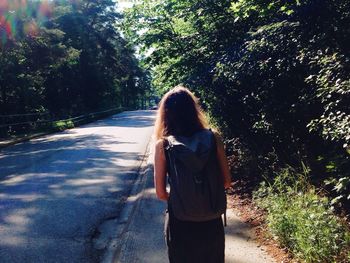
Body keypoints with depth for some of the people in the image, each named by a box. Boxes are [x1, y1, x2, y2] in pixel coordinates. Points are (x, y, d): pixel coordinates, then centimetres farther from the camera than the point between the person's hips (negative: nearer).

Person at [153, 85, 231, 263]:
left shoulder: (162, 145, -12)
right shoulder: (213, 138, -9)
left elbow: (160, 193, -10)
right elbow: (226, 181, -4)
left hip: (180, 222, -1)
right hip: (210, 221, 1)